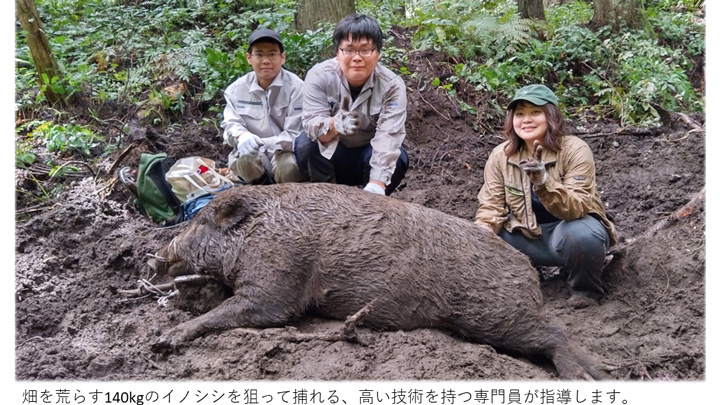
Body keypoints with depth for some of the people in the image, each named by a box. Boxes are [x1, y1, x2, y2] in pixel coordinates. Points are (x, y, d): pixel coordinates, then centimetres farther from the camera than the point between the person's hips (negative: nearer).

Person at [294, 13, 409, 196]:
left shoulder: (392, 86, -20)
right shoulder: (319, 76, -18)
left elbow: (388, 137, -32)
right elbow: (311, 124, -26)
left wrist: (377, 184, -47)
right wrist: (334, 125, -52)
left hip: (369, 156, 0)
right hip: (331, 154, 0)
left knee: (398, 158, -29)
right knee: (306, 143, -28)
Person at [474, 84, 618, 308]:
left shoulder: (574, 149, -19)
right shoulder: (500, 155, -9)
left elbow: (577, 207, -30)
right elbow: (491, 207, -8)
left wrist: (543, 181, -48)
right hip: (527, 237, 3)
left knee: (580, 235, -36)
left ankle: (587, 290, -4)